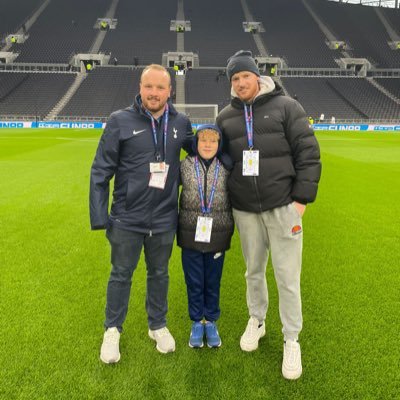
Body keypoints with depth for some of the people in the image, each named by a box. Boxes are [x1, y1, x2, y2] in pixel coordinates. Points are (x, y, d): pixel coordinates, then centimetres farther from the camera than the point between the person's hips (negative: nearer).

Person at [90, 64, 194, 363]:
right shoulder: (120, 121, -9)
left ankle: (158, 325, 38)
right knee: (121, 275, 13)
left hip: (164, 219, 2)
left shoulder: (181, 123, 0)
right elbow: (101, 171, -8)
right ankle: (113, 330, 33)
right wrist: (99, 216, -11)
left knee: (159, 274, 18)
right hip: (127, 218, -2)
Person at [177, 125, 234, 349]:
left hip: (217, 236, 0)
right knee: (194, 282, 12)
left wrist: (229, 229, 4)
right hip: (191, 235, 0)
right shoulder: (184, 166, -3)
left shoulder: (227, 169, -2)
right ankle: (197, 322, 31)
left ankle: (211, 321, 32)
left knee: (213, 281, 13)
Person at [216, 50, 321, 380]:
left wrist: (301, 199, -11)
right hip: (245, 210, 4)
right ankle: (257, 320, 39)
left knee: (287, 277, 2)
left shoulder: (286, 106, -3)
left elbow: (308, 154, -5)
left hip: (283, 206, -3)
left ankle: (292, 341, 20)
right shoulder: (226, 117, 9)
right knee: (254, 271, 17)